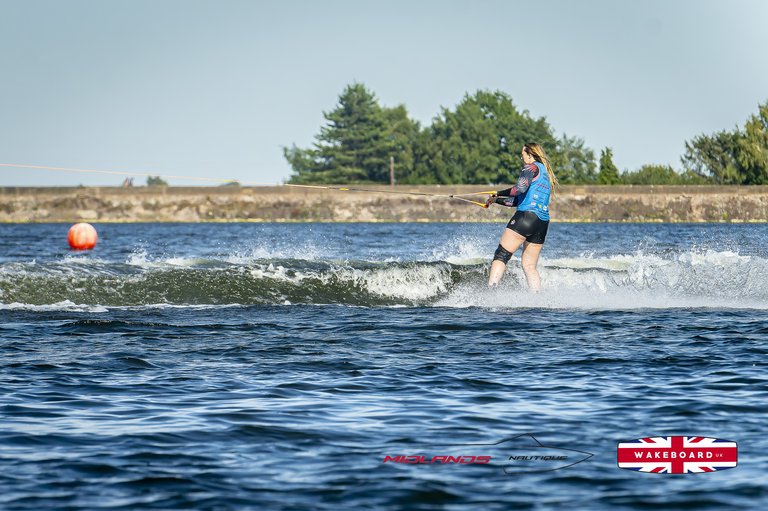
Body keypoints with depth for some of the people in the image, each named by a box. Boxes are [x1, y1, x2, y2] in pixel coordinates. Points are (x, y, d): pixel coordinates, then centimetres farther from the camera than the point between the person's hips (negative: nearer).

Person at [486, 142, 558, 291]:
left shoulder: (532, 167, 2)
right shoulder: (545, 173, 28)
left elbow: (521, 188, -16)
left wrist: (499, 193, -4)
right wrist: (497, 200, 32)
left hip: (527, 216, -8)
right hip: (543, 223, 8)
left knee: (501, 256, -10)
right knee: (529, 266, 7)